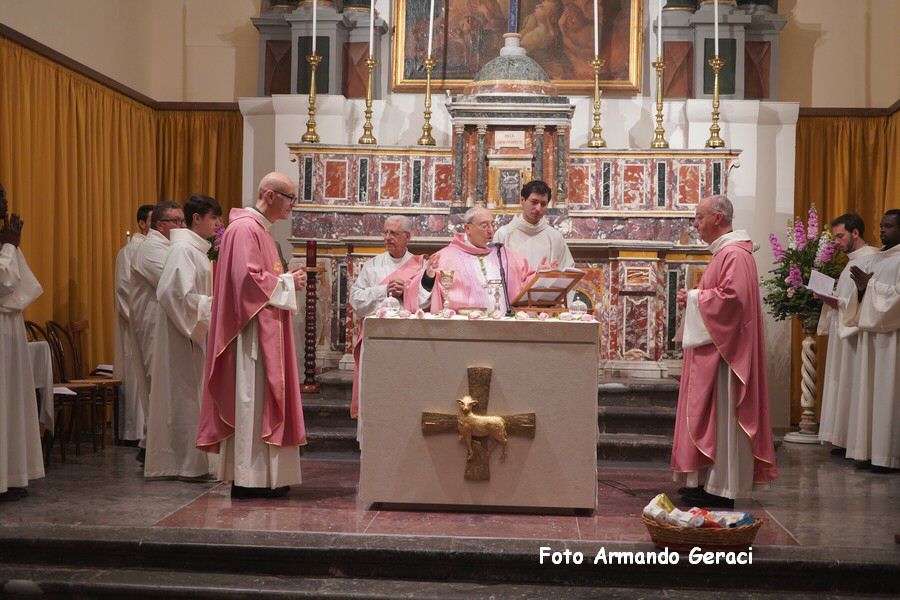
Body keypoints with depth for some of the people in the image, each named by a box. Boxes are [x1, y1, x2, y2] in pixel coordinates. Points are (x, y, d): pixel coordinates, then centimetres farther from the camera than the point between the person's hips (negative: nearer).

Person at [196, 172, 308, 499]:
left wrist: (287, 280, 10)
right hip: (253, 329, -11)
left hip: (265, 329, 11)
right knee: (252, 398, -7)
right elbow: (247, 278, -22)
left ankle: (263, 475, 16)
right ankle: (249, 478, -2)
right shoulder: (245, 228, -14)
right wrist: (287, 283, -12)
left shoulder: (259, 228, 19)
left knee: (261, 397, 11)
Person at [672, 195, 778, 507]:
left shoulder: (735, 254, -16)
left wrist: (695, 298, -14)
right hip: (714, 344, 11)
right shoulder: (725, 251, 18)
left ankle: (721, 488, 0)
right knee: (710, 411, 13)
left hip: (725, 348, -11)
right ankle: (709, 481, 19)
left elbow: (732, 296, -27)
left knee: (719, 413, -6)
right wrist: (694, 297, 8)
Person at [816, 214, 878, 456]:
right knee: (842, 385, 9)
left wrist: (838, 302, -21)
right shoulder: (853, 260, 18)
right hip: (843, 332, 10)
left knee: (854, 387, -7)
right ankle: (845, 440, 13)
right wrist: (830, 297, 7)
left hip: (856, 334, -10)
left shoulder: (871, 259, -13)